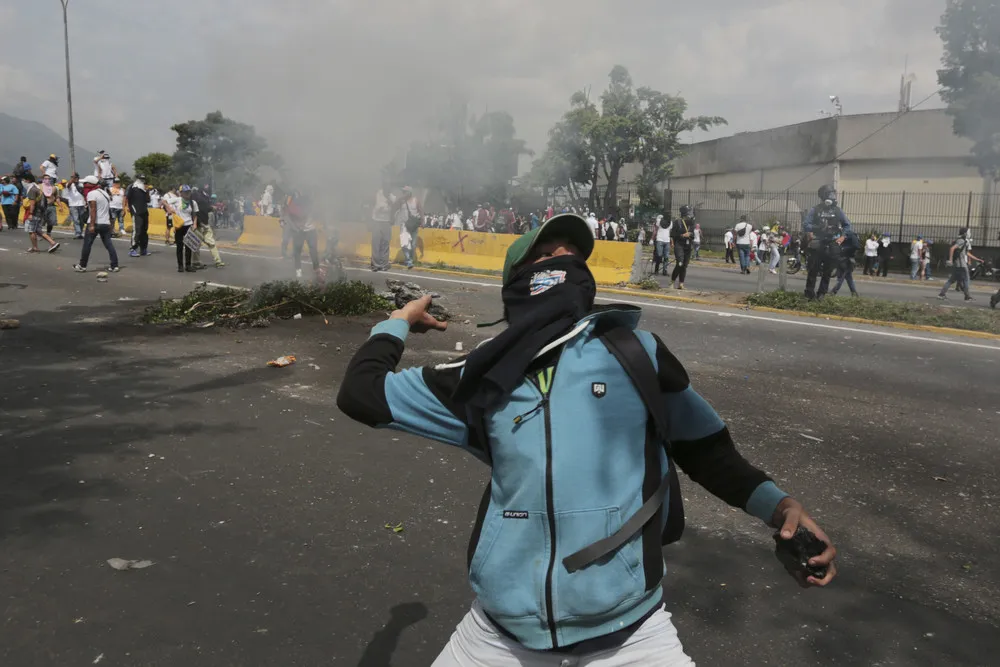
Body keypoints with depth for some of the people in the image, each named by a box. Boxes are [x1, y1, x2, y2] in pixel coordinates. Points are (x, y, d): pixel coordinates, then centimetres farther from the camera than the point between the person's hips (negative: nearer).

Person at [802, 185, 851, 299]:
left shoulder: (838, 210, 5)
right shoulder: (815, 210, -3)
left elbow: (847, 225, 14)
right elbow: (806, 224, -6)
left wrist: (842, 237, 4)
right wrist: (811, 236, -8)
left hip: (832, 245, 3)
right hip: (817, 244, -3)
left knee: (827, 272, 6)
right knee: (813, 270, -1)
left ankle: (821, 293, 14)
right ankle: (809, 292, 6)